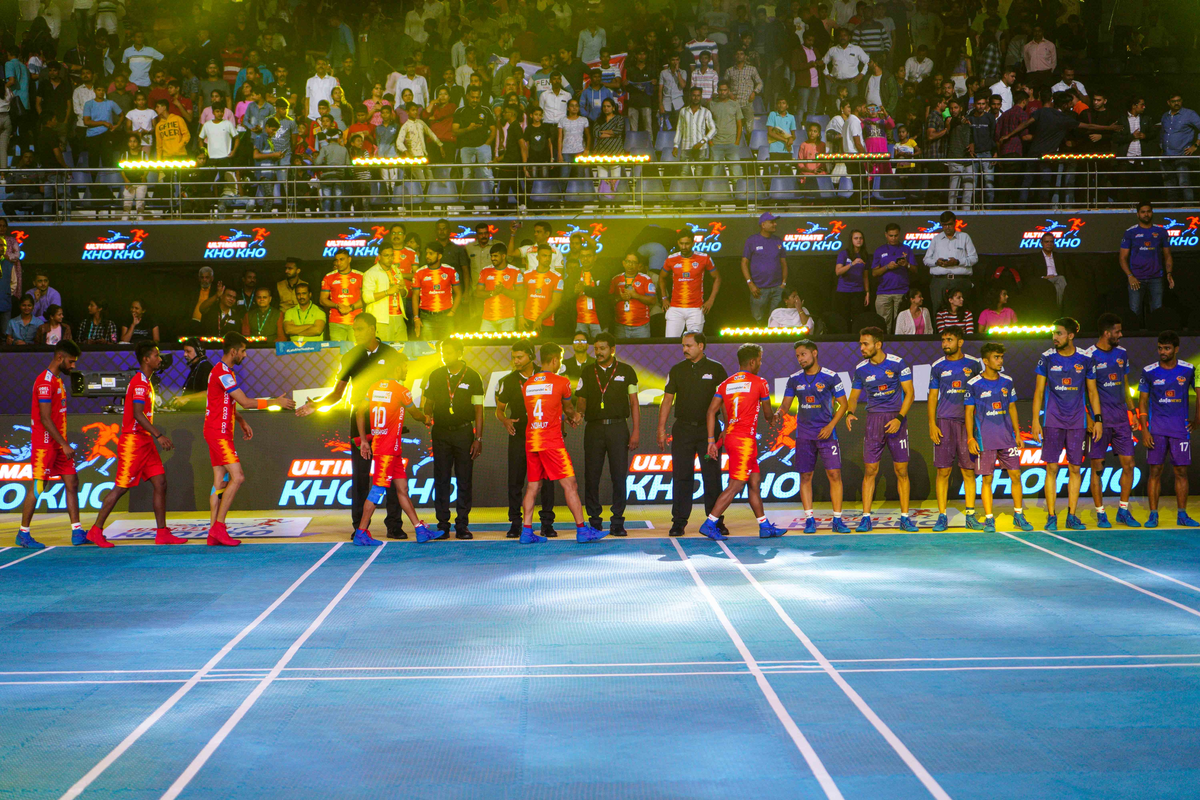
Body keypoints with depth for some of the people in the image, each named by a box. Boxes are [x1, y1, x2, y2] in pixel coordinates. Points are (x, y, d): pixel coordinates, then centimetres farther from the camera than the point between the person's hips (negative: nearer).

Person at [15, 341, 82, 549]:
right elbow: (45, 419, -20)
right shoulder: (45, 382, -16)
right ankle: (23, 534, 8)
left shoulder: (57, 380, 15)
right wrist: (64, 445, -21)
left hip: (58, 444, 9)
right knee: (37, 487, -2)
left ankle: (77, 532, 6)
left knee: (72, 483, 5)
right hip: (44, 444, -9)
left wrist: (64, 443, 17)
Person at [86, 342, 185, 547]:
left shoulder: (146, 382, 16)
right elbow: (138, 414, -24)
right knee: (121, 487, -4)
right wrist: (159, 435, -29)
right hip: (133, 440, -9)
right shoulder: (139, 382, -14)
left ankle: (162, 533, 4)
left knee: (160, 483, 3)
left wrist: (158, 437, 21)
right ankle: (96, 531, 6)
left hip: (145, 442, 10)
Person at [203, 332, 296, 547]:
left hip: (219, 433, 10)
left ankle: (214, 533, 5)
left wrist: (241, 421, 18)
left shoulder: (225, 371, 17)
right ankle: (218, 526, -12)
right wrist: (276, 402, -11)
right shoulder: (222, 373, -16)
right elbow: (245, 402, -18)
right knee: (237, 477, -14)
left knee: (220, 481, 6)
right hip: (218, 433, -10)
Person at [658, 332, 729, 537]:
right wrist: (661, 429, 2)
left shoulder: (716, 369, 3)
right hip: (683, 429, 2)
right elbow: (667, 400, 9)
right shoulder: (677, 370, 8)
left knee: (712, 477, 0)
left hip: (708, 429, -2)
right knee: (681, 477, 1)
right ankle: (679, 521, 7)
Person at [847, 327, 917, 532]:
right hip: (874, 418, 2)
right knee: (870, 470, -3)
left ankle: (905, 517, 8)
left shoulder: (897, 363, -6)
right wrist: (850, 413, -11)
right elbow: (854, 396, 11)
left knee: (901, 470, 0)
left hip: (896, 418, -2)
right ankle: (866, 517, 1)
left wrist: (899, 418, -15)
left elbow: (909, 393, -4)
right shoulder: (861, 369, 3)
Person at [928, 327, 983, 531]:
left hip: (968, 421, 0)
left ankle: (970, 515, 9)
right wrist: (932, 424, -1)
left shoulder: (973, 364, 6)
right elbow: (933, 396, 9)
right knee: (943, 471, -2)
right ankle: (942, 516, 4)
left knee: (969, 470, 1)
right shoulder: (938, 367, 7)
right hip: (944, 422, 0)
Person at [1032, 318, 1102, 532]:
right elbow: (1039, 391, 4)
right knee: (1051, 468, -3)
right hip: (1053, 421, -1)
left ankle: (1071, 516, 11)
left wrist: (1098, 419, 3)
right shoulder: (1047, 358, 1)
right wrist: (1035, 420, -2)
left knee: (1075, 468, 3)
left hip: (1077, 421, 1)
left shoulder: (1085, 359, 2)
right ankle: (1051, 516, 3)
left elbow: (1092, 392, 10)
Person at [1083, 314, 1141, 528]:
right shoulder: (1089, 356, -8)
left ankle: (1123, 511, 15)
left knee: (1128, 464, 3)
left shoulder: (1122, 353, 10)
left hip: (1120, 418, 5)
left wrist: (1133, 410, 15)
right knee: (1097, 467, 0)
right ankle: (1100, 514, 9)